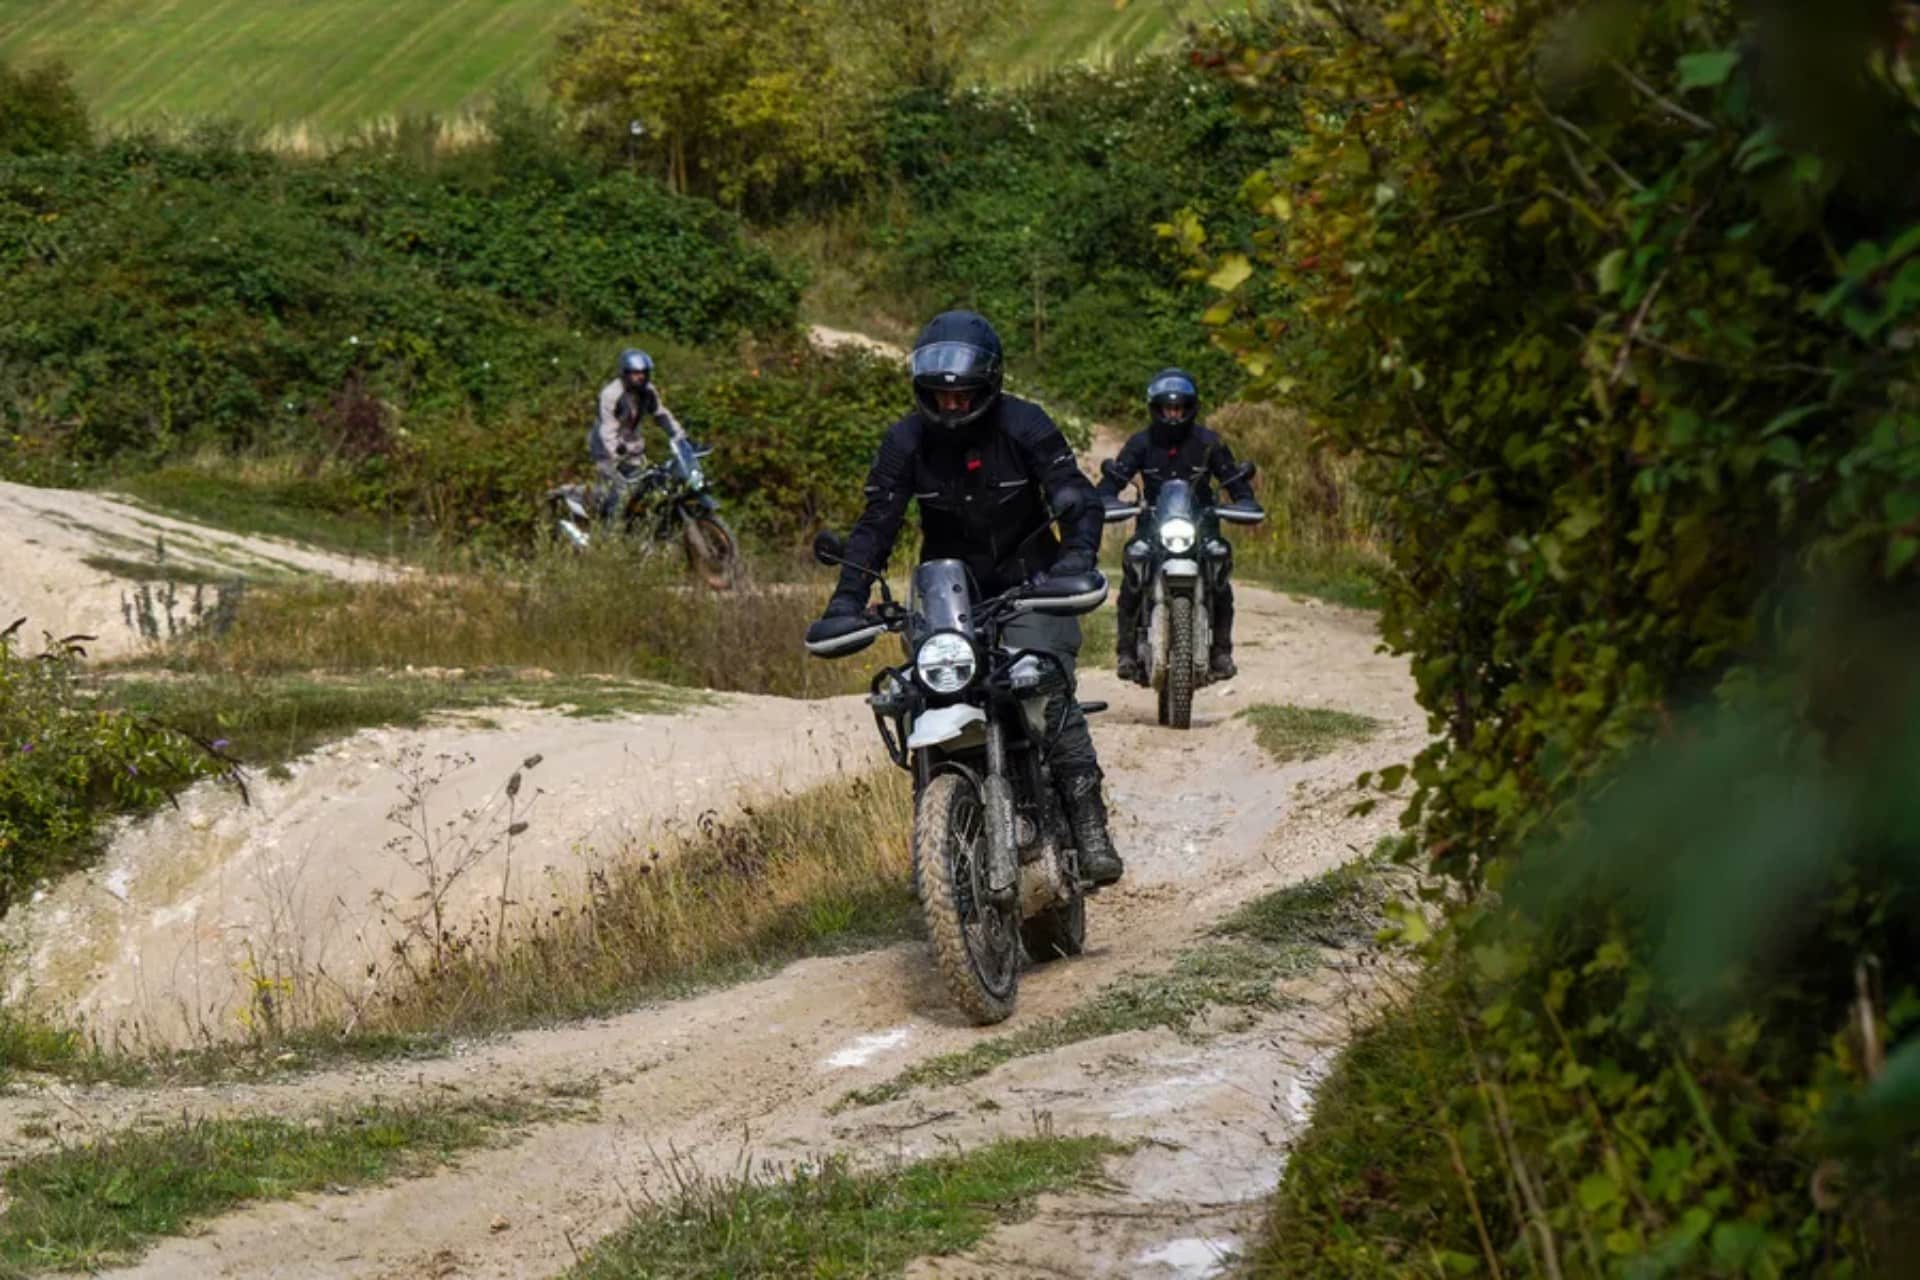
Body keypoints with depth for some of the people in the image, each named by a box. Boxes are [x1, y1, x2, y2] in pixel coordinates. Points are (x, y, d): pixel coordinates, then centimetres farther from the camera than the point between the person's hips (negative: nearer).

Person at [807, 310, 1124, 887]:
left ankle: (1090, 827, -18)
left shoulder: (1024, 425, -10)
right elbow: (876, 525, -7)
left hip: (1027, 585, -3)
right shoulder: (906, 441, -5)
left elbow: (1077, 502, -15)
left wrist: (1075, 561, -35)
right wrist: (845, 604, -20)